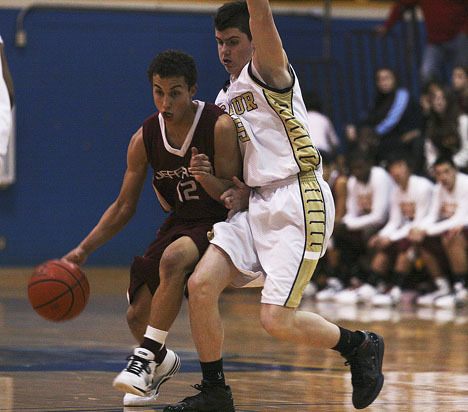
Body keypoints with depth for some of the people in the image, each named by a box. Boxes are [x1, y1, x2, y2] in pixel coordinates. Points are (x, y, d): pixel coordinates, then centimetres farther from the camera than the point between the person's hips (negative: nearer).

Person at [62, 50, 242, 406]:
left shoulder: (220, 127, -19)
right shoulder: (144, 139, -6)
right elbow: (124, 207, 3)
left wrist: (207, 178, -39)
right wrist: (84, 250, -6)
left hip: (220, 222, -5)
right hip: (180, 223, 5)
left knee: (173, 257, -37)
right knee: (137, 316, -1)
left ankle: (146, 356, -29)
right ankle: (162, 363, 34)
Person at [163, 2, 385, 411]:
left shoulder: (268, 71, -3)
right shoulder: (226, 98, 20)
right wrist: (232, 189, 8)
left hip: (298, 202, -8)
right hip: (257, 204, 8)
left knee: (277, 320, -13)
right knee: (201, 284, -8)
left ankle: (359, 346, 12)